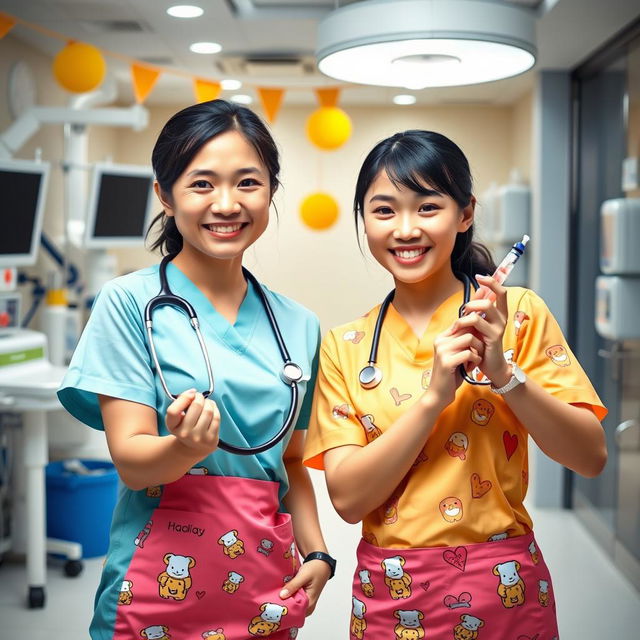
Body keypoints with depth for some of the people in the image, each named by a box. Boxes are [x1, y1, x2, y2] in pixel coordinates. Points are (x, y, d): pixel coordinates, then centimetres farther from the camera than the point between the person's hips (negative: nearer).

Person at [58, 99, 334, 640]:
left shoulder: (299, 325, 5)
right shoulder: (129, 303, -8)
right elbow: (131, 462, -11)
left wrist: (317, 553, 1)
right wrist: (186, 448, -31)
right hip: (161, 594, -4)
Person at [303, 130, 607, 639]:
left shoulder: (518, 312, -6)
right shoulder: (343, 347, -2)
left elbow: (592, 458, -8)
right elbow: (348, 499, -10)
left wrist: (505, 372, -21)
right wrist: (434, 395, -20)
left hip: (505, 586, -1)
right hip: (390, 596, 1)